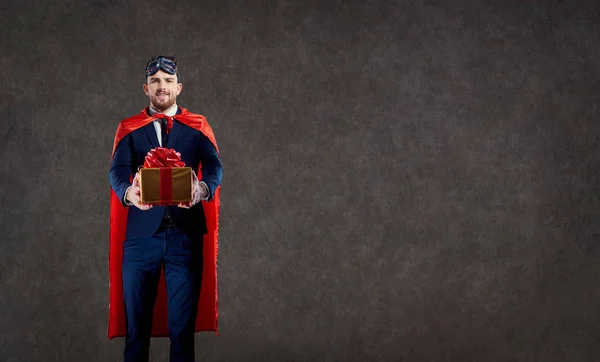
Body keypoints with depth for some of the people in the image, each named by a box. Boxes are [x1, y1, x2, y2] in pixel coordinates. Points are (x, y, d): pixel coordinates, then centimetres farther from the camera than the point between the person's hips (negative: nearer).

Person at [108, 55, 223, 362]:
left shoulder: (198, 127, 10)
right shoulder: (129, 129, 11)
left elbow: (215, 168, -5)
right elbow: (117, 171, -5)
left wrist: (202, 189, -29)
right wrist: (129, 193, -29)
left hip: (186, 234, 0)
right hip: (141, 234, 0)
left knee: (183, 325, 1)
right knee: (136, 324, 4)